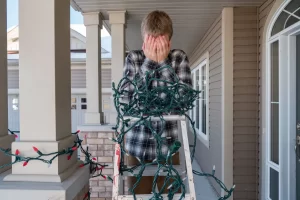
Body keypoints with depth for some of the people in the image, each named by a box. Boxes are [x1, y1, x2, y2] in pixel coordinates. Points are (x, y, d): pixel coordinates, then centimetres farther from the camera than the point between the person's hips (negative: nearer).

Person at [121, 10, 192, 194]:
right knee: (138, 194, 13)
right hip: (137, 146, 0)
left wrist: (162, 62, -17)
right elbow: (129, 98, -16)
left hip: (168, 146, 0)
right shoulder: (133, 58, -2)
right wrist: (149, 60, -18)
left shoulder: (179, 58, -2)